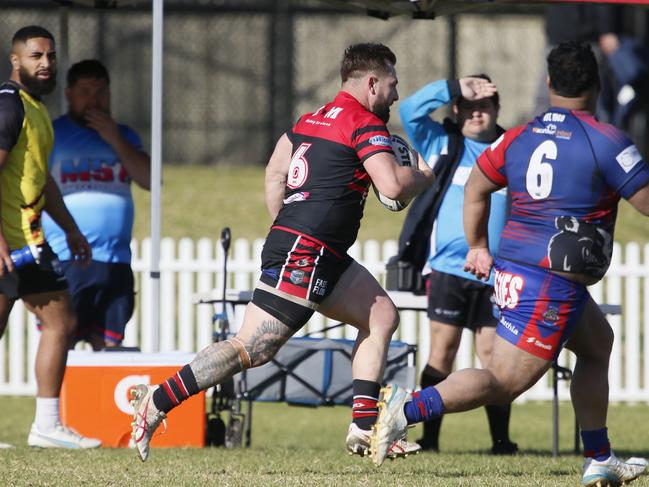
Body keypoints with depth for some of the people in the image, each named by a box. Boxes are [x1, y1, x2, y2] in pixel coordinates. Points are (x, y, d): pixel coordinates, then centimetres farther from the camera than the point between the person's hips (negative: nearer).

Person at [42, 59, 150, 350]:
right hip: (65, 261, -5)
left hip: (116, 261, 5)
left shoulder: (125, 137, 18)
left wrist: (114, 140, -3)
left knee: (109, 345, 4)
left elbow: (150, 180, 4)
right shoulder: (50, 135, 4)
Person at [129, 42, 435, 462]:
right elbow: (393, 185, -19)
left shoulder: (314, 119, 19)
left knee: (383, 316, 14)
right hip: (306, 254, -10)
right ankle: (157, 402, -11)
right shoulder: (366, 124, -8)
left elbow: (275, 172, 23)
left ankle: (365, 428, 9)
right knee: (252, 349, -13)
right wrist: (426, 176, 1)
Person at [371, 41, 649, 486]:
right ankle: (409, 409, -21)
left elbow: (476, 189, 17)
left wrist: (479, 247, 28)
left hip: (513, 268, 9)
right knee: (504, 382, -8)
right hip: (553, 283, -9)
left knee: (598, 342, 26)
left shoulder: (518, 137, 8)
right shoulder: (606, 141, -11)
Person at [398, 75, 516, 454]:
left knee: (493, 352, 1)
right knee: (443, 349, -4)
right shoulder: (442, 145, 9)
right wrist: (456, 88, -9)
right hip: (448, 268, -1)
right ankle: (430, 437, -1)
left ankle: (502, 439, 6)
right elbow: (410, 110, -4)